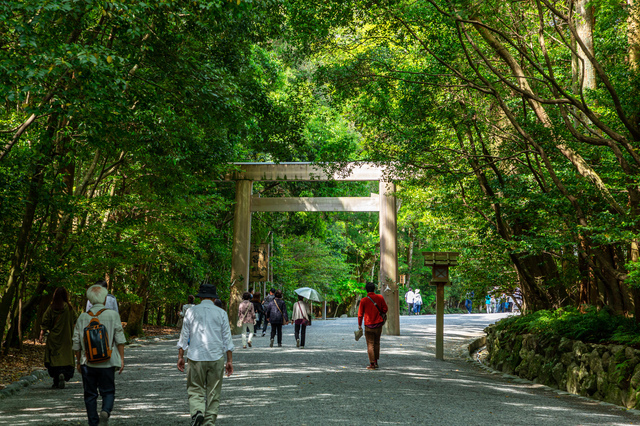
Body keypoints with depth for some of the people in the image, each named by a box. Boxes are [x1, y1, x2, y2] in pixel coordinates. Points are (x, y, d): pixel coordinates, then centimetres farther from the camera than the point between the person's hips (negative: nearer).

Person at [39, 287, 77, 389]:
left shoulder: (51, 308, -4)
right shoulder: (69, 308, -4)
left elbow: (45, 322, -4)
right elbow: (75, 320, 2)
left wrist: (42, 334, 2)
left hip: (53, 337, 0)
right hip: (66, 337, 0)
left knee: (54, 357, 6)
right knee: (66, 356, 6)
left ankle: (56, 381, 2)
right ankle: (63, 374, -17)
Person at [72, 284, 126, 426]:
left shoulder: (83, 317, 1)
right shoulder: (113, 315, -3)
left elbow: (76, 343, 4)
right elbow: (119, 340, -4)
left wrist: (78, 361, 14)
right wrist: (121, 359, 3)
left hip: (88, 362, 1)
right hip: (107, 362, -1)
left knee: (90, 394, 11)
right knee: (108, 391, 9)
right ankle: (106, 411, -18)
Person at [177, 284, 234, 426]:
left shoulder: (191, 312, 3)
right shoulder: (221, 313, 4)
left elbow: (184, 336, 4)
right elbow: (227, 338, 3)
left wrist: (180, 356, 11)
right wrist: (230, 361, 7)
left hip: (196, 357, 0)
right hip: (216, 358, 1)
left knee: (195, 389, 7)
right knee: (213, 393, 9)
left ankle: (197, 411, -19)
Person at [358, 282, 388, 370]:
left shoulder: (363, 301, -8)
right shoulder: (380, 298, -4)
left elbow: (360, 314, -3)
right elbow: (385, 309, 0)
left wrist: (359, 325, 8)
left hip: (369, 325, -3)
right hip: (378, 324, 3)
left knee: (370, 344, 2)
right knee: (376, 343, 17)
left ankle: (372, 364, 0)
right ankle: (376, 362, 23)